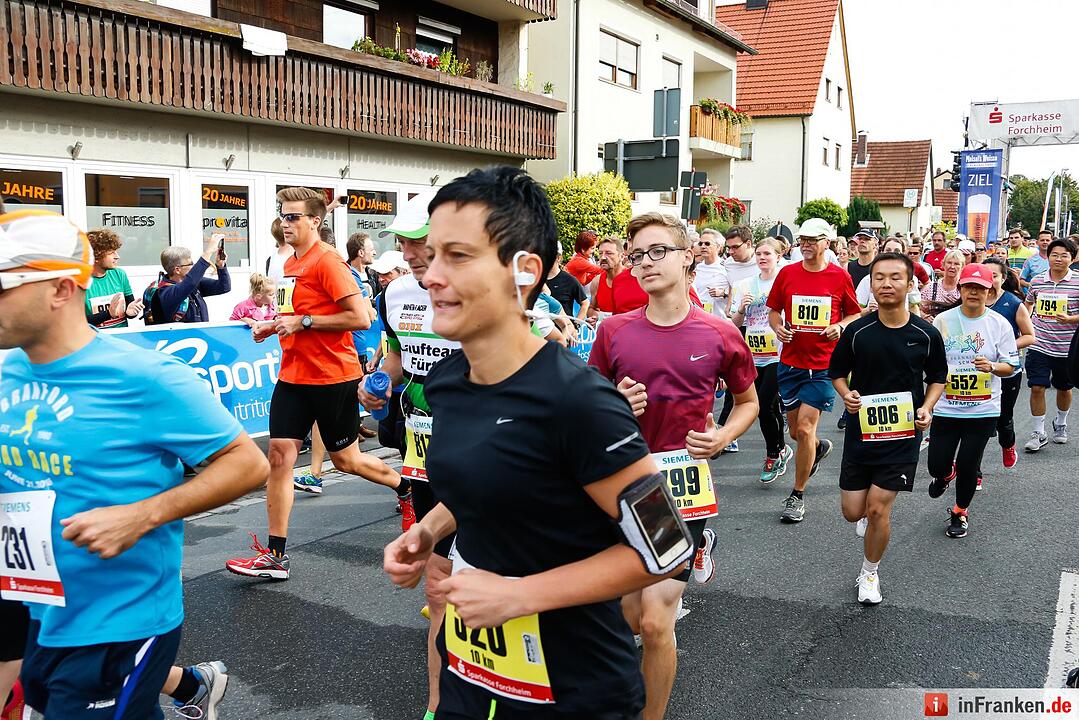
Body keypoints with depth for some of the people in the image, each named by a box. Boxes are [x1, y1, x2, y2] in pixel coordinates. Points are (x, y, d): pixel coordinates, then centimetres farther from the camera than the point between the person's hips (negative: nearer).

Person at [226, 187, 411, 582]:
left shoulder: (327, 260, -14)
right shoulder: (291, 264, 12)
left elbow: (360, 317, -22)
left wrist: (302, 322, -20)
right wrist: (274, 326, 9)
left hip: (333, 377, -7)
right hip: (293, 375, 8)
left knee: (345, 459, 7)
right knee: (279, 456, 0)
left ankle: (405, 489, 35)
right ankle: (275, 556, 5)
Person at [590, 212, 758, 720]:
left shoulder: (721, 336, -3)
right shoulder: (613, 332, 1)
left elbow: (748, 401, 13)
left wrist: (723, 436, -6)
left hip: (683, 483, -2)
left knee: (655, 624, -2)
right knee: (629, 619, 9)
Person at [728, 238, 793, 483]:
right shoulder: (745, 285, 10)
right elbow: (735, 324, 9)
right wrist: (741, 309, -9)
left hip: (778, 354, -5)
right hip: (754, 355, 5)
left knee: (764, 405, -10)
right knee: (770, 407, 11)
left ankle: (773, 456, 10)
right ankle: (781, 449, 31)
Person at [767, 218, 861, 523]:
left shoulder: (840, 276, -1)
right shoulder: (787, 273, 3)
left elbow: (854, 313, 10)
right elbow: (773, 310, 12)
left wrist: (840, 326, -10)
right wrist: (778, 327, -8)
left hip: (824, 365, -3)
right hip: (790, 362, 3)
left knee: (804, 428, -10)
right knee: (796, 431, 11)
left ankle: (797, 495, 6)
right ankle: (820, 447, 49)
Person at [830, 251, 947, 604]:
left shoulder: (927, 334, -6)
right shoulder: (857, 331, -6)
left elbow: (937, 377, 9)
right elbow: (837, 372, 7)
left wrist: (927, 407, -9)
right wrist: (846, 394, -13)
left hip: (903, 434, -1)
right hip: (861, 430, 1)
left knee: (878, 509, -4)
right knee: (853, 512, 6)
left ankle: (870, 573, 21)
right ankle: (873, 510, 45)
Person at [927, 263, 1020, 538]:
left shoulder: (1000, 324, -3)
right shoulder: (942, 320, -2)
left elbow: (1011, 366, -2)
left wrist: (991, 366, -22)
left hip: (983, 410, -1)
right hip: (946, 407, 1)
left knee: (968, 467, 3)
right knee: (936, 464, 2)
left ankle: (960, 512, 30)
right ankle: (945, 474, 42)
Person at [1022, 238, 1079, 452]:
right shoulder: (1037, 280, 1)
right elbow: (1029, 302, 20)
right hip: (1039, 344, 1)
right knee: (1037, 388, -4)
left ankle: (1061, 424, 40)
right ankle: (1039, 433, 7)